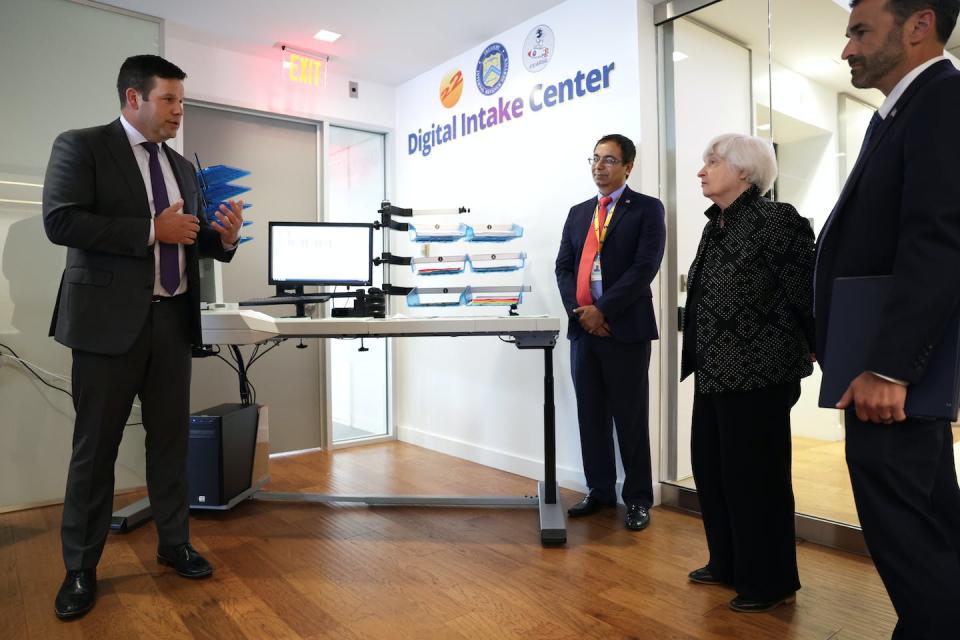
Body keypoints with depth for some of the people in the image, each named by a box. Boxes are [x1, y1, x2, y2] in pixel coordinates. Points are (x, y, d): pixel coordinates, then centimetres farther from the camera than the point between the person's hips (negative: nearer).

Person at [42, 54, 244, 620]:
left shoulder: (184, 168, 15)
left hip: (173, 319, 5)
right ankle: (81, 569, 21)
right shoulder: (82, 147, -2)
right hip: (111, 319, -5)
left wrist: (225, 236, -5)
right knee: (96, 446, 5)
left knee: (171, 437, 12)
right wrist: (152, 229, -18)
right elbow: (60, 221, -15)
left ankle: (174, 543, 27)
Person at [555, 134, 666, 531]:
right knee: (591, 416, 10)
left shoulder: (647, 209, 0)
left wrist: (602, 310, -16)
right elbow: (563, 266, 10)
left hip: (625, 328, -5)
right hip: (583, 328, 5)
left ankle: (638, 498, 16)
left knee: (630, 418, 2)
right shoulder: (578, 213, 17)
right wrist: (578, 311, -7)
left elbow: (644, 267, -12)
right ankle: (600, 490, 24)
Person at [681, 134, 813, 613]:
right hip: (715, 371, 9)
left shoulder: (777, 220, -13)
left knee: (755, 476, 3)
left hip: (757, 374, -9)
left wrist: (821, 353, -6)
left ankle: (770, 581, 22)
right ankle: (728, 564, 33)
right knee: (710, 468, 15)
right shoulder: (715, 226, 12)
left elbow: (807, 295, -12)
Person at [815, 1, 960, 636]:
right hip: (888, 361, 10)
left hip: (894, 367, -10)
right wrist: (838, 344, 16)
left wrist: (887, 367, -27)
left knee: (903, 530, -2)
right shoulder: (902, 112, 18)